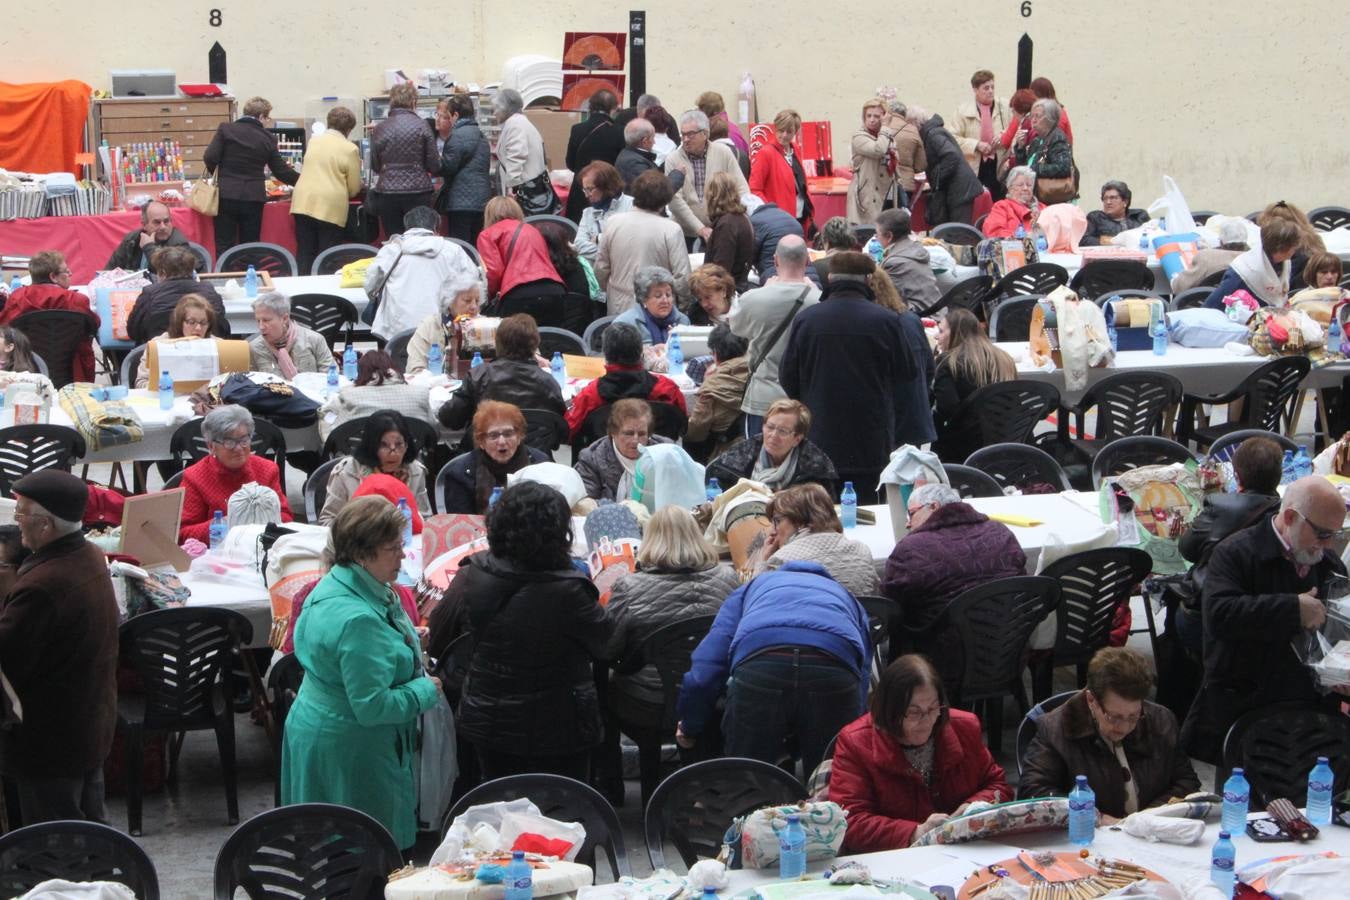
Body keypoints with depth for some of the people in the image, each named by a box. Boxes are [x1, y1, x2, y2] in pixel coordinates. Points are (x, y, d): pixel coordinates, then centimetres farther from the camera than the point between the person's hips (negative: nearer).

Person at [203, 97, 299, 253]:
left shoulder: (226, 129, -1)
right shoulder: (268, 138, 1)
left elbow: (210, 158, -8)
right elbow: (281, 171, 7)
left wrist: (215, 174, 13)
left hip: (226, 195, 0)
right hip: (253, 198, 0)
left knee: (224, 247, 3)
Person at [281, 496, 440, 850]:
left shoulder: (336, 584, 3)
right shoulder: (357, 620, -30)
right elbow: (373, 707, -28)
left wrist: (407, 640, 10)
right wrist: (425, 691, -14)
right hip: (349, 750, -11)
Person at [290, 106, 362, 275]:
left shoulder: (313, 140, 12)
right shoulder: (350, 149, -3)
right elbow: (354, 188, 0)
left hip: (303, 203, 4)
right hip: (331, 208, -4)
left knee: (304, 254, 8)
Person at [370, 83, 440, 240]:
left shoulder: (379, 129, 1)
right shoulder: (421, 125, -4)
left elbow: (375, 167, 9)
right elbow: (434, 166, -2)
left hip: (387, 193, 2)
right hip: (418, 191, -2)